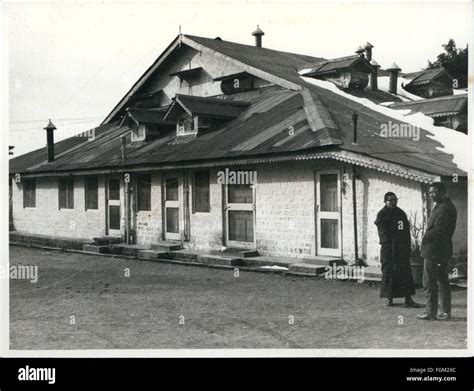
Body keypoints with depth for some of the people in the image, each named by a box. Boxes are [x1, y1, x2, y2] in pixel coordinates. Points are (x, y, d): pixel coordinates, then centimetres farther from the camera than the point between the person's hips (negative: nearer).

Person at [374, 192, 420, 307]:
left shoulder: (401, 213, 14)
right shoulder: (382, 215, -1)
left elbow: (407, 231, 14)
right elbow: (383, 232, -9)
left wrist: (407, 246, 5)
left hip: (402, 248, 4)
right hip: (387, 248, -4)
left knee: (405, 271, 0)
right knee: (388, 272, -1)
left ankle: (408, 298, 3)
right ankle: (389, 298, 9)